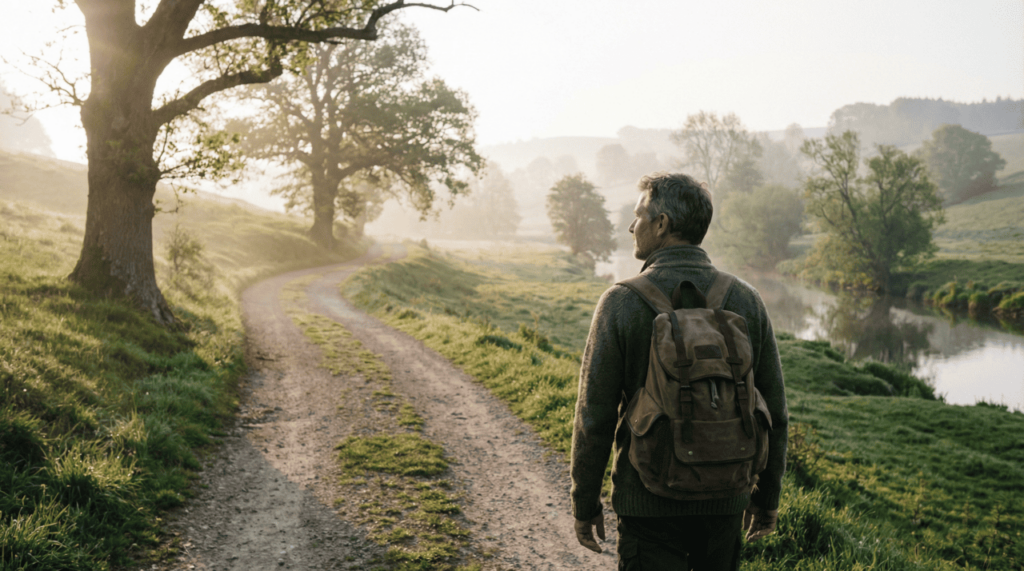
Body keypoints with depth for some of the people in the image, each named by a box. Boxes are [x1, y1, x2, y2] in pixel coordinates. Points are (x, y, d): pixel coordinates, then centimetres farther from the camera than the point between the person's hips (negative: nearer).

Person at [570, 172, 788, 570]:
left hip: (648, 503, -3)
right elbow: (773, 412, 4)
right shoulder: (746, 300, -1)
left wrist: (585, 504, 2)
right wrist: (767, 497, 16)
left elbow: (594, 415, -10)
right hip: (725, 502, 4)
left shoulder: (622, 302, -12)